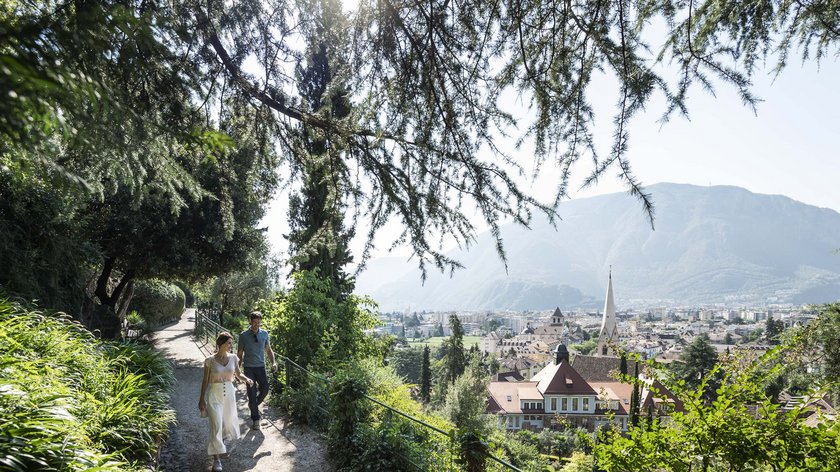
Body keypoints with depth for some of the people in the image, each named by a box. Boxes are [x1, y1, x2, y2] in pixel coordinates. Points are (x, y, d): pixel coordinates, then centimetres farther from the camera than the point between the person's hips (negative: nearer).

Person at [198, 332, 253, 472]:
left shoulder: (233, 358, -3)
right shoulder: (210, 360, -12)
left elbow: (238, 374, 9)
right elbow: (205, 381, -4)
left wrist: (246, 379, -13)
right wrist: (201, 400, 0)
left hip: (229, 393, 4)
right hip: (214, 394, -4)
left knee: (229, 420, 19)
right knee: (216, 425, -9)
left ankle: (221, 442, 51)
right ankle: (217, 458, 0)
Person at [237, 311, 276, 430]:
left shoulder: (264, 334, 2)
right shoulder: (243, 335, -4)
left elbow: (269, 350, 9)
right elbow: (240, 353, 3)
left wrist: (273, 362, -6)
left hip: (261, 366, 2)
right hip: (249, 368, -2)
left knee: (265, 389, -9)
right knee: (252, 392, -1)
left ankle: (253, 405, 22)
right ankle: (255, 418, 11)